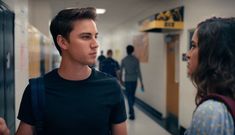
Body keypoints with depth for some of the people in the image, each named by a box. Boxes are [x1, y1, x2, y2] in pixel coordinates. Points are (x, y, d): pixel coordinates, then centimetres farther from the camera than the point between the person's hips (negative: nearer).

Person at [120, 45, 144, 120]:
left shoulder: (124, 60, -3)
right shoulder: (136, 59, -1)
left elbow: (121, 71, 1)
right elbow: (138, 71, -5)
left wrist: (121, 79, 16)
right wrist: (141, 82, -3)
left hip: (127, 80, -2)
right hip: (134, 80, 2)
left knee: (129, 96, 0)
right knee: (132, 95, 17)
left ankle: (132, 113, -9)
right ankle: (131, 110, 31)